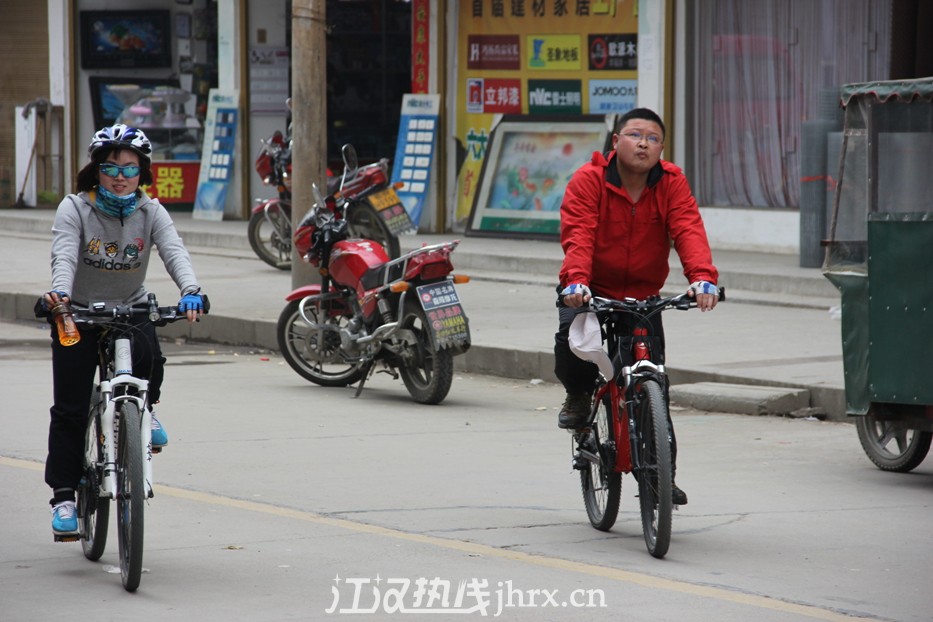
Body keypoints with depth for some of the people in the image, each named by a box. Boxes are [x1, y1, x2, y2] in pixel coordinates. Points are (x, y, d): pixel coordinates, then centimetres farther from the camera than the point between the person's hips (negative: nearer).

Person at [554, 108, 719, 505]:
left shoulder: (671, 184, -6)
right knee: (572, 335, -32)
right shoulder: (588, 181, -12)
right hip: (591, 291, -2)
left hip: (643, 296, 2)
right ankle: (578, 396, 1)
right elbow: (578, 236, -24)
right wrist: (575, 280, -43)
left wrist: (702, 278, -39)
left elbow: (689, 232, -20)